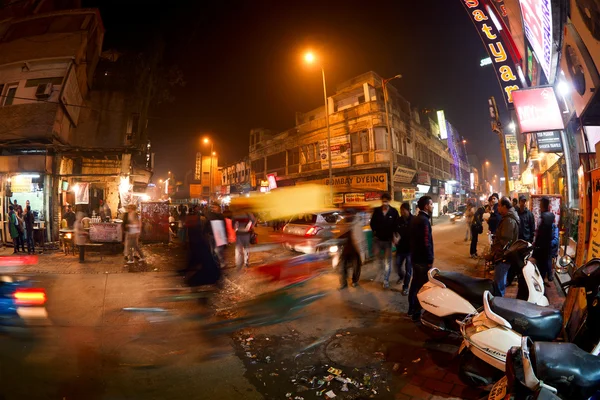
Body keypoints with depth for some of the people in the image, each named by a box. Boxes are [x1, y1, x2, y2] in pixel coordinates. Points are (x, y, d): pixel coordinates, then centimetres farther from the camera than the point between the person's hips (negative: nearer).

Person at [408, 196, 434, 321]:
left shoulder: (415, 219, 10)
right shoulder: (424, 220, -19)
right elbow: (426, 242, -23)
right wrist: (430, 260, -18)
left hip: (415, 257, 10)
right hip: (423, 259, -10)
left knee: (415, 283, 17)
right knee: (421, 285, -1)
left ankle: (411, 309, 27)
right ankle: (416, 313, 7)